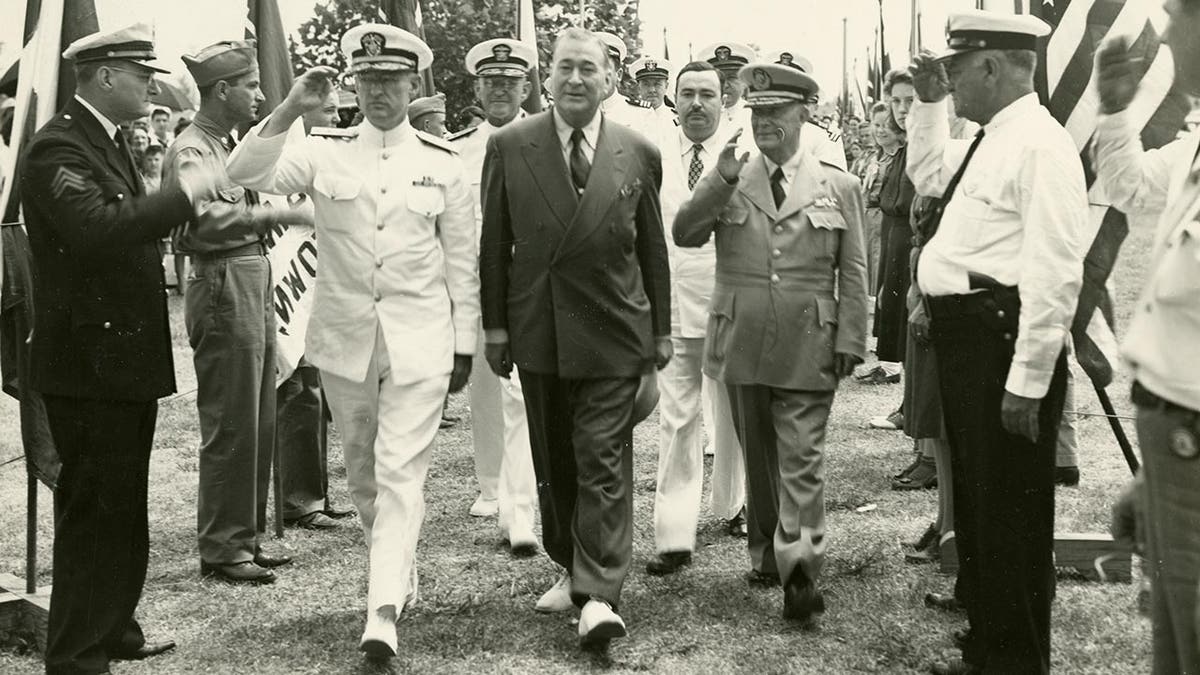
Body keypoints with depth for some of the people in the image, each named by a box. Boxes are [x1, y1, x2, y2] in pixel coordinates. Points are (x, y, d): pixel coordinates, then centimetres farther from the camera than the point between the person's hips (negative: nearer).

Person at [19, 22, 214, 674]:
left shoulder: (108, 139, 15)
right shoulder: (58, 148, -17)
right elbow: (98, 227, -34)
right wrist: (184, 193, -27)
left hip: (124, 358, 10)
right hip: (89, 362, -10)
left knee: (123, 507, 19)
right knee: (93, 510, -3)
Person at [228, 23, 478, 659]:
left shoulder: (442, 161, 1)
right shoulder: (325, 151, 1)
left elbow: (461, 259, 5)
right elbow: (245, 174, -13)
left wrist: (464, 342, 5)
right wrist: (290, 109, -23)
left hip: (420, 341, -2)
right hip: (345, 337, 2)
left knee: (400, 472, -8)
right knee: (361, 470, 15)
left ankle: (383, 612, -11)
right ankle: (399, 567, 36)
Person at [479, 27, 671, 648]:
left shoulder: (639, 154, 0)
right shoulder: (509, 146, -1)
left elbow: (653, 249, 6)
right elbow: (494, 243, 3)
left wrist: (661, 330, 7)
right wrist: (494, 326, 1)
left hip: (612, 332, -2)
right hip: (537, 333, 2)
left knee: (603, 461, -5)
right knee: (553, 462, 13)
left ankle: (599, 595, -4)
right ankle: (571, 567, 30)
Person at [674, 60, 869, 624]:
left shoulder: (838, 187, 4)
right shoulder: (728, 181, 7)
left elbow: (853, 272, 4)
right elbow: (683, 235, -6)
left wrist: (850, 340, -2)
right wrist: (719, 181, -17)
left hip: (807, 349, -2)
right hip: (741, 345, 2)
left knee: (801, 460, -8)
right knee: (757, 459, 14)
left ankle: (799, 570, -9)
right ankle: (765, 554, 27)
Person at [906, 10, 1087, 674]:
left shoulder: (1040, 146, -16)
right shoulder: (987, 140, 13)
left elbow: (1054, 275, -22)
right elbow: (929, 175, 35)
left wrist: (1027, 383, -23)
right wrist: (928, 103, 20)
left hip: (1004, 346, -10)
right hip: (964, 338, 10)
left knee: (1010, 518, 1)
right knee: (974, 503, 20)